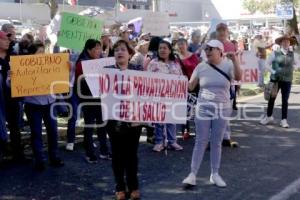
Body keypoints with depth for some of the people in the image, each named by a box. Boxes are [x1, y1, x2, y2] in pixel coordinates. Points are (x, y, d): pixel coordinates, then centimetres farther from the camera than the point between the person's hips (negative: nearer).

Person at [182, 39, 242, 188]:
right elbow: (190, 86, 2)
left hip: (222, 108, 0)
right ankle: (192, 174, 3)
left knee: (217, 142, 8)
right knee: (200, 142, 0)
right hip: (203, 107, 0)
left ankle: (215, 174, 19)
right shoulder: (201, 67, 0)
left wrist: (234, 61, -35)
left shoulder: (228, 66, -3)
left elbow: (238, 78, -22)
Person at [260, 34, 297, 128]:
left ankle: (284, 120, 9)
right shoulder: (275, 53, -5)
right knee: (271, 98, 9)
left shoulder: (292, 54, 2)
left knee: (285, 100, 3)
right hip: (275, 79, -1)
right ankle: (269, 117, 26)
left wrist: (291, 71, 4)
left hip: (287, 80, 1)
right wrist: (273, 71, -11)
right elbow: (267, 63, -2)